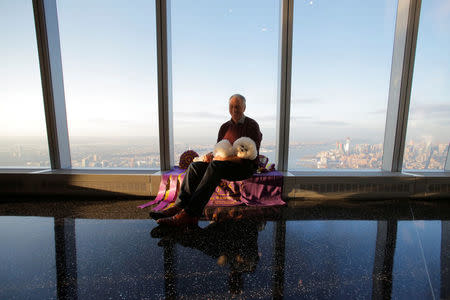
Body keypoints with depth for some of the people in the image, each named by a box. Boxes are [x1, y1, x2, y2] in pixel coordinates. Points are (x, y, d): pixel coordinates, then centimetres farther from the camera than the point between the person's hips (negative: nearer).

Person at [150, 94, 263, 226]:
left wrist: (227, 158, -22)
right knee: (195, 166, -16)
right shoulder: (225, 127, 15)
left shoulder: (252, 125, -3)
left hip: (246, 166, -6)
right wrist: (211, 155, -8)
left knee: (215, 166, -35)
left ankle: (190, 214, -37)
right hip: (224, 164, 6)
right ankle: (179, 207, -23)